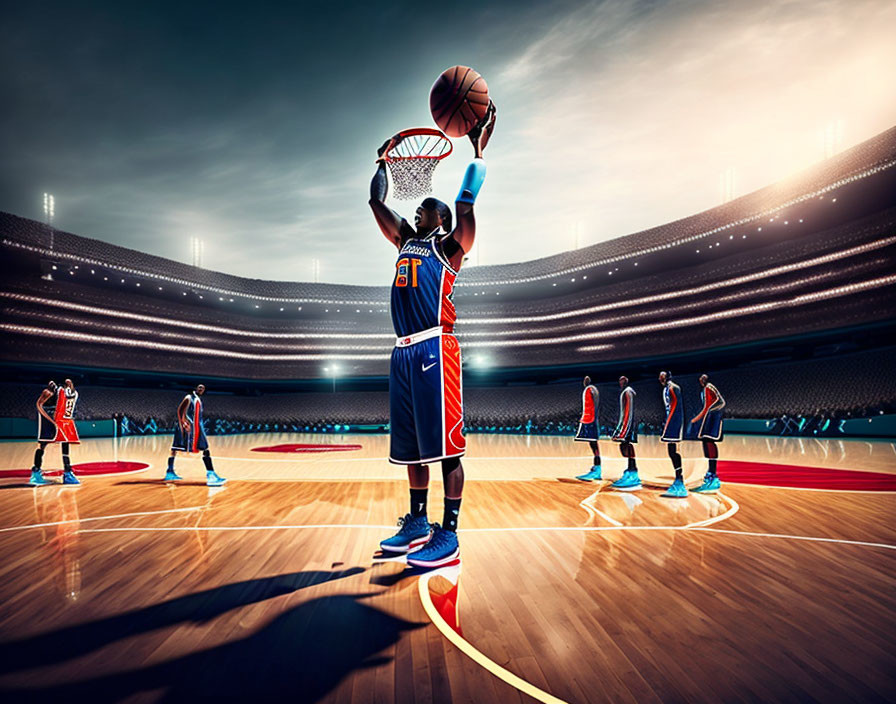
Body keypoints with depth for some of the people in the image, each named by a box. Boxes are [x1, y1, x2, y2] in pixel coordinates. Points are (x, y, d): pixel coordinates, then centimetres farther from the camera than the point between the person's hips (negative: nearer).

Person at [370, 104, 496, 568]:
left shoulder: (449, 246, 7)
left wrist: (477, 150, -5)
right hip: (404, 351, 8)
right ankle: (417, 525, 22)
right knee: (411, 444, 11)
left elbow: (465, 204, -8)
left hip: (434, 348, -7)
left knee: (445, 443, -7)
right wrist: (384, 159, 34)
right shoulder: (405, 241, 25)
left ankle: (449, 536, -2)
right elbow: (377, 201, 27)